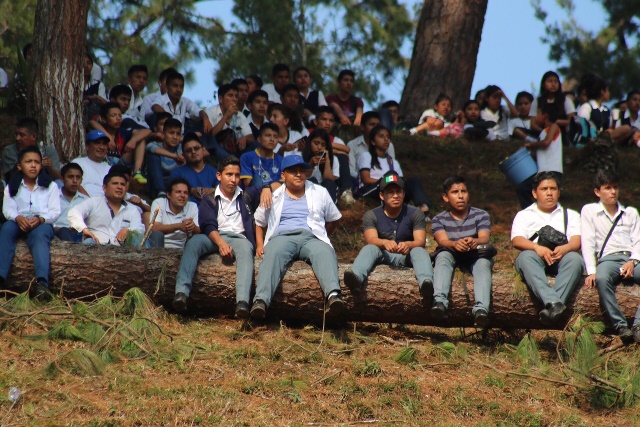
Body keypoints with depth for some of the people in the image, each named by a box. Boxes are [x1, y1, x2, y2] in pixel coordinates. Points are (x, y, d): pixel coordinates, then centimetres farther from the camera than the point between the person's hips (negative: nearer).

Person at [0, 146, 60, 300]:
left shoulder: (50, 186, 15)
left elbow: (55, 211, 3)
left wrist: (40, 219, -19)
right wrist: (18, 218, -22)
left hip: (42, 224, -1)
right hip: (19, 223, 1)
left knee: (39, 234, -38)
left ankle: (41, 282, -61)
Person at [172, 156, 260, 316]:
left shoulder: (247, 196, 24)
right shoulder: (209, 201, 17)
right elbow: (208, 226, -1)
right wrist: (221, 243, -22)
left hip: (239, 238, 0)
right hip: (215, 238, 0)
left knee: (245, 249, -37)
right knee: (193, 242, -33)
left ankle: (243, 302, -58)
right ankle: (181, 292, -48)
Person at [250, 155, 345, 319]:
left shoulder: (320, 193, 25)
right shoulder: (273, 196, 24)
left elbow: (333, 219, 33)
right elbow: (260, 223, 28)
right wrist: (259, 244, 11)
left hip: (311, 237, 0)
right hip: (282, 237, 0)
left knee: (325, 253, -38)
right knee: (273, 255, -40)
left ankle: (333, 295, -66)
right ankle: (261, 300, -61)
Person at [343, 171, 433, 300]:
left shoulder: (415, 214, 2)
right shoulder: (371, 216, 1)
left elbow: (420, 241, -12)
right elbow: (371, 240, -16)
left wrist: (408, 245, -38)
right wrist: (385, 243, -41)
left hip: (407, 256, 0)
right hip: (383, 256, 0)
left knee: (419, 251, -31)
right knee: (369, 249, -30)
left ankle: (426, 283, -64)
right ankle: (356, 277, -64)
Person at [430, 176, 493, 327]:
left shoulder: (481, 215, 6)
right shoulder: (438, 219, 5)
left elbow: (485, 238, -14)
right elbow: (442, 241, -16)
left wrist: (475, 242, -41)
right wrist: (455, 244, -42)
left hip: (476, 256, 0)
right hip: (452, 257, 0)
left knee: (483, 261, -35)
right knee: (443, 255, -33)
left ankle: (481, 308, -60)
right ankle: (440, 302, -56)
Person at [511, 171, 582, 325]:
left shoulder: (570, 215, 28)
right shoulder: (524, 215, 24)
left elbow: (577, 240, 8)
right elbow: (516, 240, 4)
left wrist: (565, 248, -19)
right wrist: (537, 247, -19)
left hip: (562, 257, 1)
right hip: (536, 257, -1)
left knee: (574, 259, -34)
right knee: (526, 257, -37)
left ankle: (553, 304, -53)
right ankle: (554, 303, -58)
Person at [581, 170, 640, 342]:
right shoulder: (589, 210, 15)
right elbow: (588, 243, 4)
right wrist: (591, 272, -11)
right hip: (608, 258, -2)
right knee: (602, 279, -39)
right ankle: (620, 326, -32)